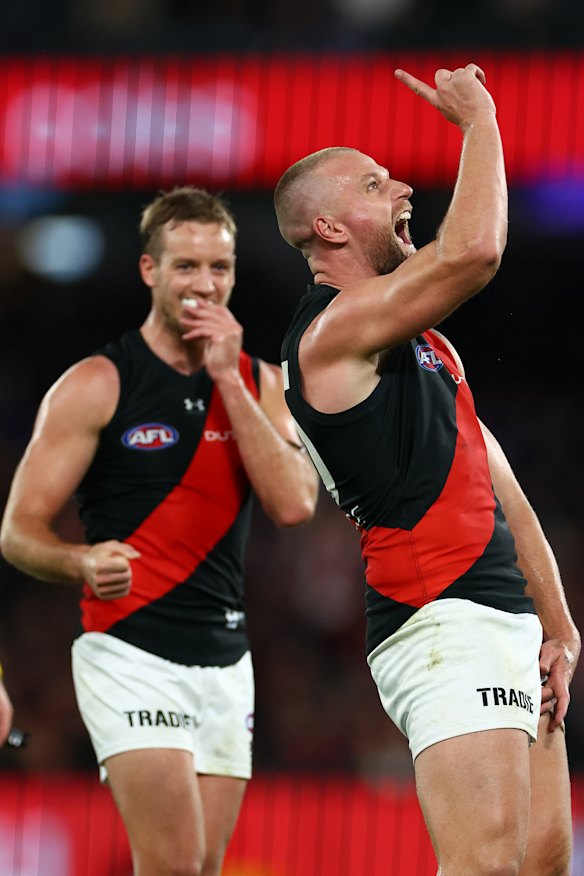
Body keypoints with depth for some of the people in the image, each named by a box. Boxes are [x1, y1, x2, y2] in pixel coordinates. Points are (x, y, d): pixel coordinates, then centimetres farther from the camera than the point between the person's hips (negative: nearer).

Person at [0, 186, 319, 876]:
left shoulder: (259, 383, 11)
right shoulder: (96, 386, -3)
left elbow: (294, 505, -6)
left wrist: (230, 379, -9)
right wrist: (83, 563, -26)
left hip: (226, 660, 5)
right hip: (130, 656, -5)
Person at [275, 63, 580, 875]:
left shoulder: (424, 344, 23)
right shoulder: (335, 330, -8)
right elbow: (474, 252, -23)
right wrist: (479, 120, -8)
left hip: (505, 622, 10)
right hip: (443, 625, -10)